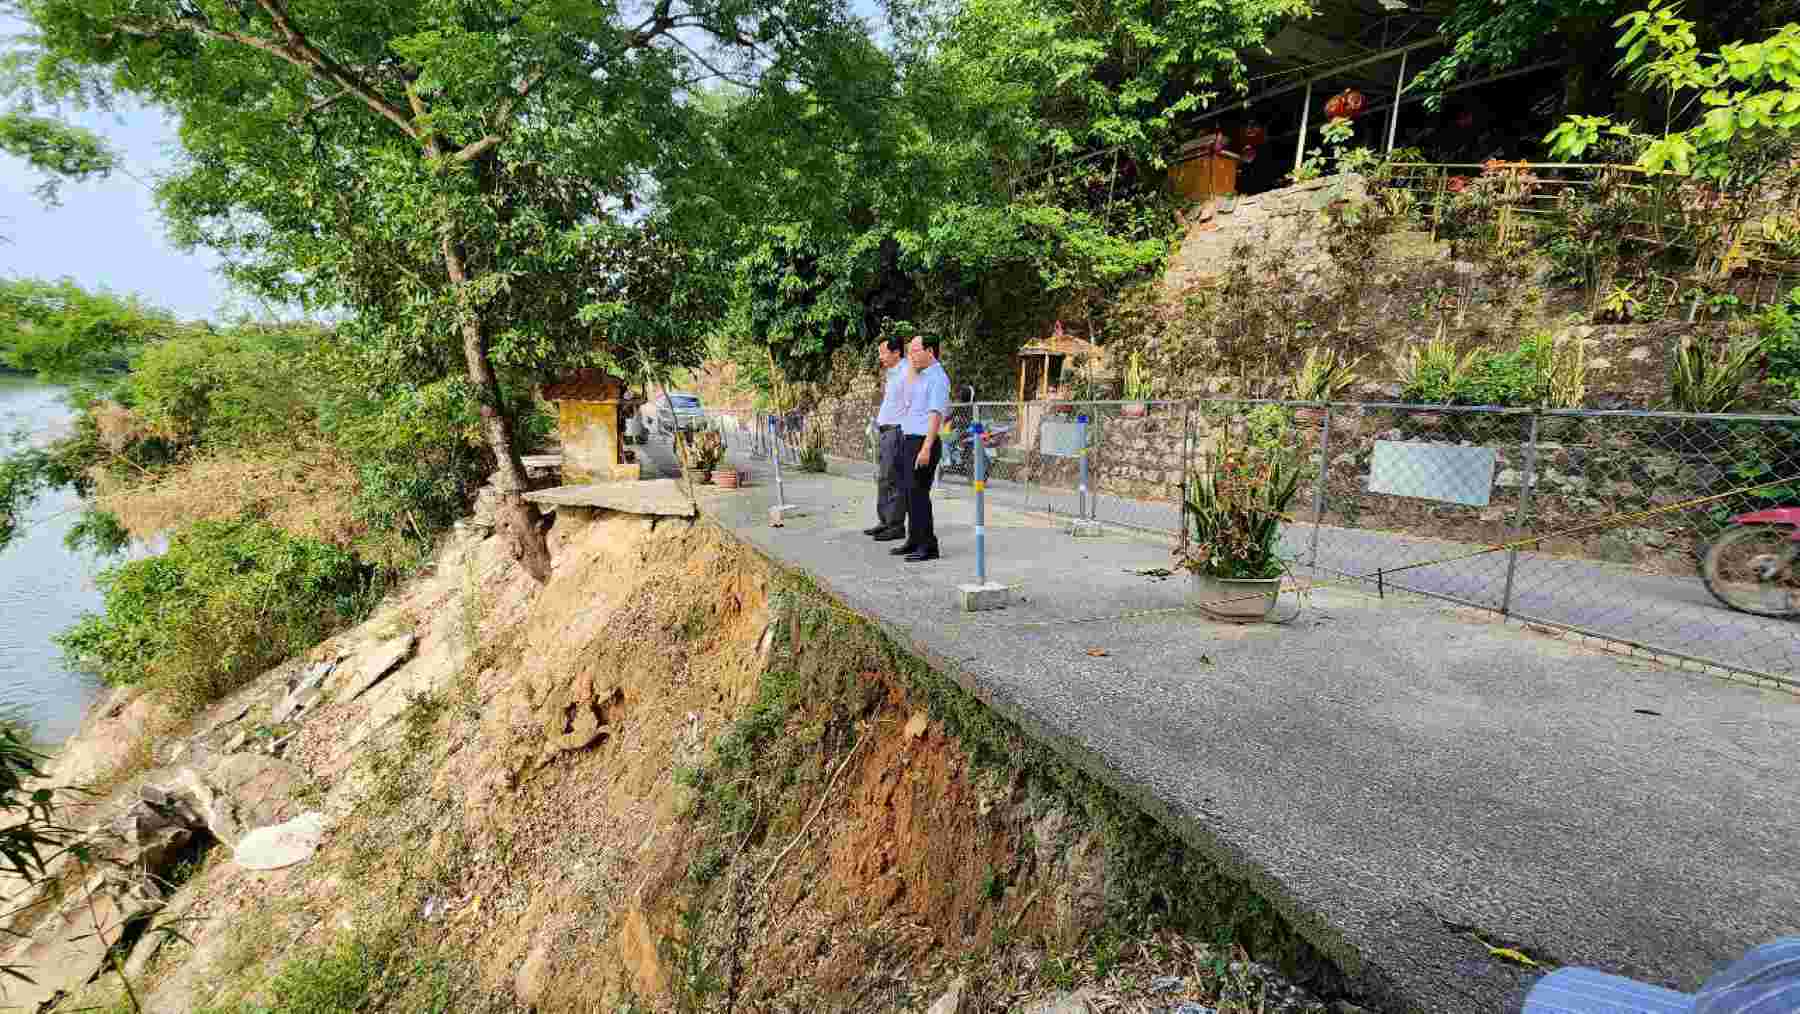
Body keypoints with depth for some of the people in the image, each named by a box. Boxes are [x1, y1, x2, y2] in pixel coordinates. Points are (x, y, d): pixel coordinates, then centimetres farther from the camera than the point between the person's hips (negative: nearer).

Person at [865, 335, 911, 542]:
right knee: (882, 478, 14)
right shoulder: (891, 373, 17)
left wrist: (903, 432, -20)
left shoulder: (906, 372, -14)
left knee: (893, 480, -7)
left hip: (896, 431, -10)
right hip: (884, 430, 10)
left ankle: (897, 526, -1)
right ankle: (885, 521, 22)